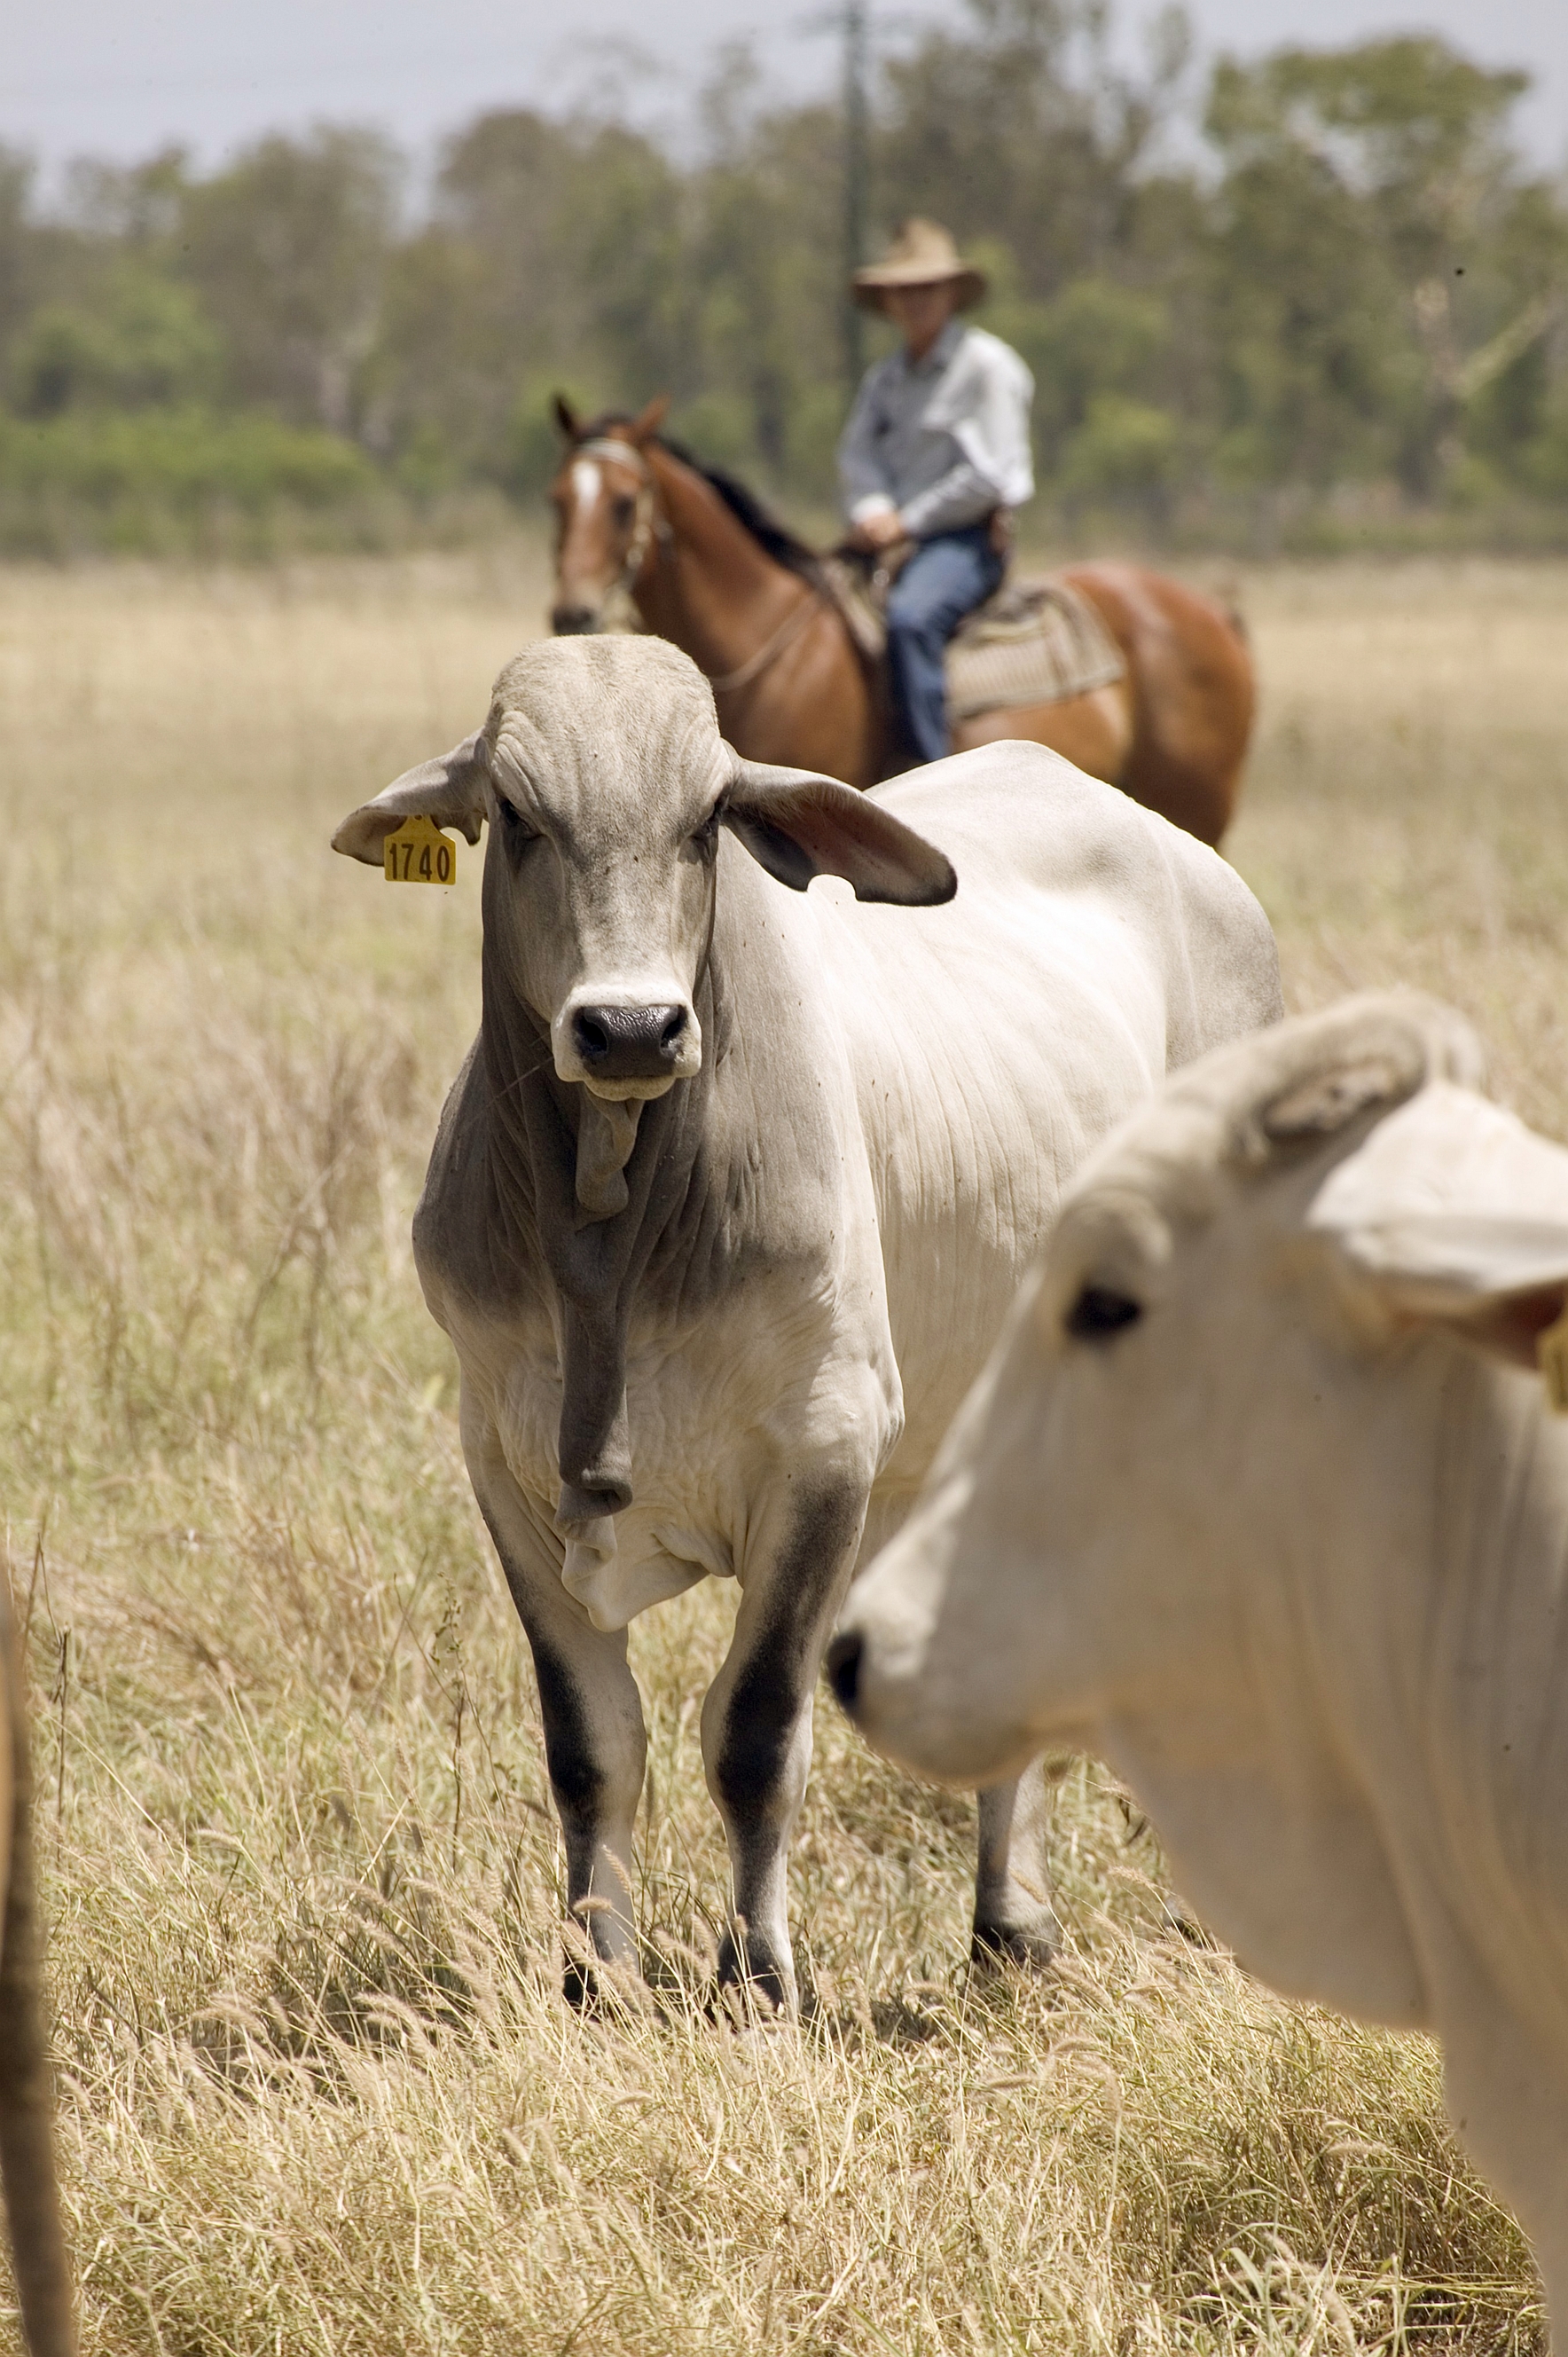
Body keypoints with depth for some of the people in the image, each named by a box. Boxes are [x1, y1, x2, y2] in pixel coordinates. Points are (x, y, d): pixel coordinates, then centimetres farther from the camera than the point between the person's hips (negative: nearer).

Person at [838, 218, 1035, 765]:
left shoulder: (987, 365, -6)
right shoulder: (884, 379, 17)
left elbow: (988, 474, -13)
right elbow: (858, 453, 8)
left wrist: (908, 521, -13)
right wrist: (871, 510, -14)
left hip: (969, 540, -8)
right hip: (895, 536, 8)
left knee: (909, 617, -35)